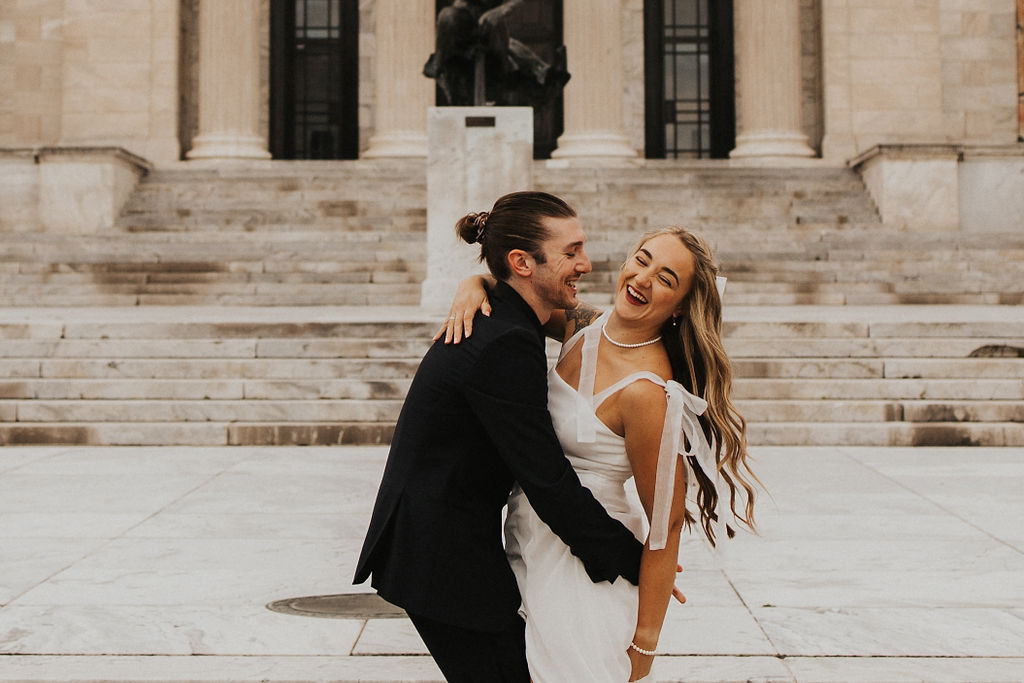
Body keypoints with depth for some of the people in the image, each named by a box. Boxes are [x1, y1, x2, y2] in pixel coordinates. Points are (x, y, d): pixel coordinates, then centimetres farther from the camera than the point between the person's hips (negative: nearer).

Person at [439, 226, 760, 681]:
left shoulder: (647, 392, -27)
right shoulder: (583, 327, -4)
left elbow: (665, 525, -22)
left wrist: (644, 644, -17)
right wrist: (474, 285, -10)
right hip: (532, 541, 8)